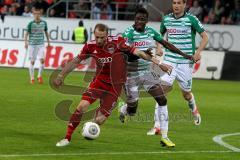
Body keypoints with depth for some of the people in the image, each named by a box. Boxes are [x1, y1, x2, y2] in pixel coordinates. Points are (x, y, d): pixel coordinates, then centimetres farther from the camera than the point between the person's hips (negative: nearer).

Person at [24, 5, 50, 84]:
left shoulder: (44, 23, 2)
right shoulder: (31, 23, -5)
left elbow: (46, 32, 15)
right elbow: (27, 33, -5)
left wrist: (48, 42, 16)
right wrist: (26, 42, -18)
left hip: (41, 44, 2)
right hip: (32, 44, -2)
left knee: (42, 60, -12)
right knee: (32, 61, 0)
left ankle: (39, 76, 4)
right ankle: (32, 78, 9)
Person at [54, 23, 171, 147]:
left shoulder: (117, 42, -15)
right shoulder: (90, 46, -7)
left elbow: (137, 52, -14)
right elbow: (76, 61, 6)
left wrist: (156, 61, -18)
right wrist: (61, 76, 9)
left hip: (114, 86, -2)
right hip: (99, 81, 2)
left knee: (99, 120, -9)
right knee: (82, 106, -21)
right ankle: (67, 138, -7)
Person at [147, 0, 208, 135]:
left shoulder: (191, 19, -6)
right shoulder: (166, 19, 5)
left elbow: (205, 37, -2)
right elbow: (160, 34, 25)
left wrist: (198, 52, -17)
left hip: (186, 62, -2)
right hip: (169, 60, 2)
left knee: (186, 94, 11)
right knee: (162, 88, -16)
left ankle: (194, 109, 47)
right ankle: (157, 125, -16)